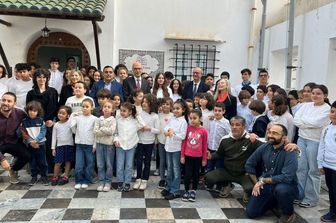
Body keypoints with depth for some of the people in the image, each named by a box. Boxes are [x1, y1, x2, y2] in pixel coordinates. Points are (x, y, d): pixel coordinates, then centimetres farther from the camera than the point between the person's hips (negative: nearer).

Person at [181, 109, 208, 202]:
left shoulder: (203, 131, -9)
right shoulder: (188, 128, -5)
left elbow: (205, 146, -2)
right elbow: (184, 142, 1)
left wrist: (204, 159, 2)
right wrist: (182, 155, 0)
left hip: (198, 157, 0)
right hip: (188, 156, 0)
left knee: (196, 174, 13)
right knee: (188, 174, 3)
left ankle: (193, 191, 27)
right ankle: (186, 191, 21)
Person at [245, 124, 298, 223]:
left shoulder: (290, 152, -19)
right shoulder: (265, 147, -4)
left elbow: (286, 177, -29)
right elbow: (249, 164, 7)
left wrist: (263, 180, -22)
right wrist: (257, 183, -1)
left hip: (286, 186, -5)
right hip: (266, 186, 5)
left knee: (281, 189, -39)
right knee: (251, 213, -5)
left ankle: (289, 214, -6)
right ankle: (273, 202, 23)